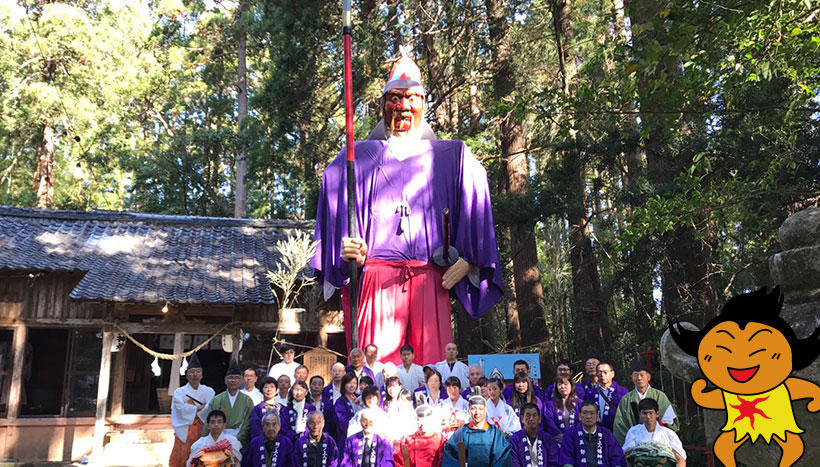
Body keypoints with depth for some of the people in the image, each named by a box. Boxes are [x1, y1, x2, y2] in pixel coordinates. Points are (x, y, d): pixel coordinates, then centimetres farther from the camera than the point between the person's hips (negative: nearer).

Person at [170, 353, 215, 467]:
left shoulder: (209, 391, 9)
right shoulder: (179, 392, 4)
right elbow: (181, 409, -12)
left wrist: (192, 409, -10)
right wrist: (201, 407, -8)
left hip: (203, 431, 1)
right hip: (185, 432, -1)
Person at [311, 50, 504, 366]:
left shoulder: (451, 157, 18)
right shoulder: (358, 158, 17)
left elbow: (475, 211, 12)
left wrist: (468, 260, 0)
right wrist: (349, 252, -6)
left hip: (431, 280, 1)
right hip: (376, 278, -1)